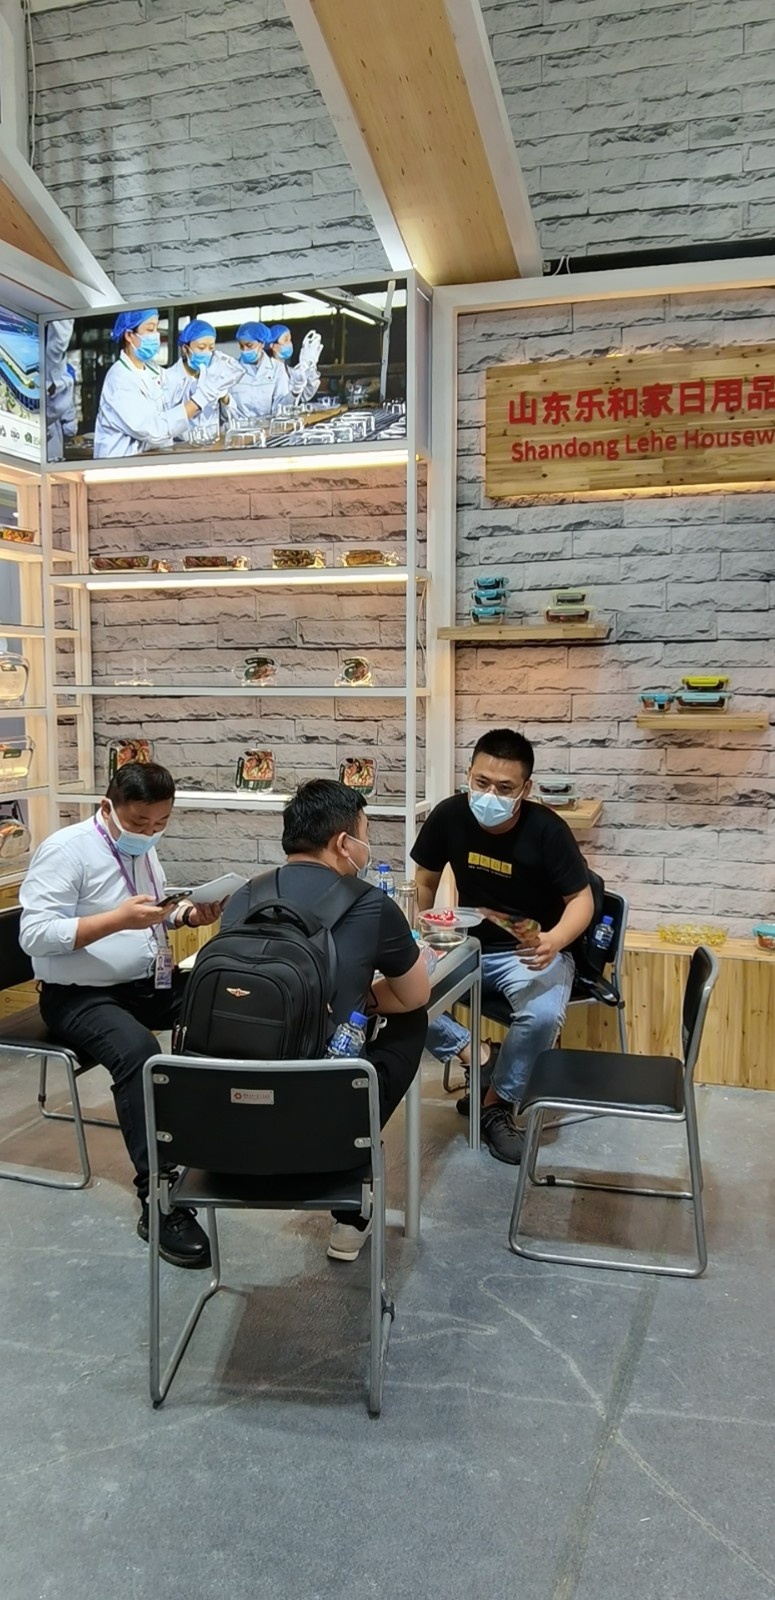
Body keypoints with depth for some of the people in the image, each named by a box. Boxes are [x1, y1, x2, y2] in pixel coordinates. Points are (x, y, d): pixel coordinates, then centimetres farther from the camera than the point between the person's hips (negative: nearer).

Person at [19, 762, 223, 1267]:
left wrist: (188, 914, -1)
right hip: (80, 996, -7)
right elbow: (34, 935, -21)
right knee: (138, 1051, -36)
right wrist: (118, 919, -28)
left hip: (147, 982, 8)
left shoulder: (142, 849, 10)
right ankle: (158, 1199, -32)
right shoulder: (66, 849, -14)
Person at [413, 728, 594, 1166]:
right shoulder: (449, 816, -13)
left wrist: (554, 941, -35)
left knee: (542, 1015, -33)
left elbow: (582, 900, -15)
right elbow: (426, 882, 4)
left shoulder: (547, 829, -21)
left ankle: (497, 1105, -5)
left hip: (531, 950, -3)